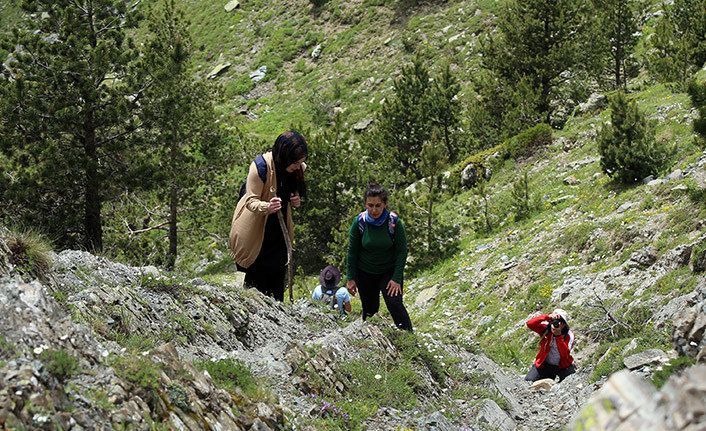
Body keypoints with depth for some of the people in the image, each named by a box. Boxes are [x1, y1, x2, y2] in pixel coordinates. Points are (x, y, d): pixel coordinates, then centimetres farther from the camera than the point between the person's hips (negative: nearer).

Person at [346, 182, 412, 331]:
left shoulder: (394, 222, -18)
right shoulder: (359, 222, -14)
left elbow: (402, 251, -10)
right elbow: (352, 251, -3)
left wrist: (396, 278, -14)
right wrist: (351, 278, -2)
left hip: (390, 270, -2)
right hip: (365, 272, 2)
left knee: (394, 304, -16)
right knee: (369, 310, 7)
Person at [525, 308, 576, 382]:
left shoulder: (569, 335, -16)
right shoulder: (546, 328, -13)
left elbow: (565, 353, -29)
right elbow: (529, 324, -30)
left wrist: (558, 335, -35)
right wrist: (547, 317, -38)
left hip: (563, 365, -1)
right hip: (545, 364, 1)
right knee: (528, 380, -14)